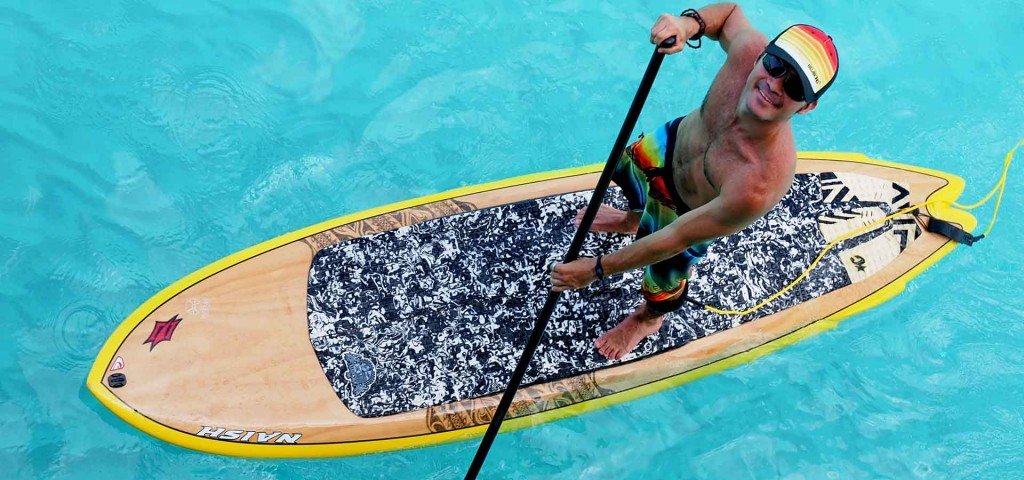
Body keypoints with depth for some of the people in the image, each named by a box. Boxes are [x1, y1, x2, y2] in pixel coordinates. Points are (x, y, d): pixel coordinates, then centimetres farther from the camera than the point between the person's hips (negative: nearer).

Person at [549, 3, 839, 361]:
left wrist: (597, 269, -24)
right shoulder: (749, 49, -36)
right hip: (672, 142, 5)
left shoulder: (760, 186, -48)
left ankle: (648, 319, 62)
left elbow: (676, 239, -35)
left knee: (662, 284, 21)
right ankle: (634, 220, 74)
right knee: (625, 168, 35)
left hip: (689, 212, -4)